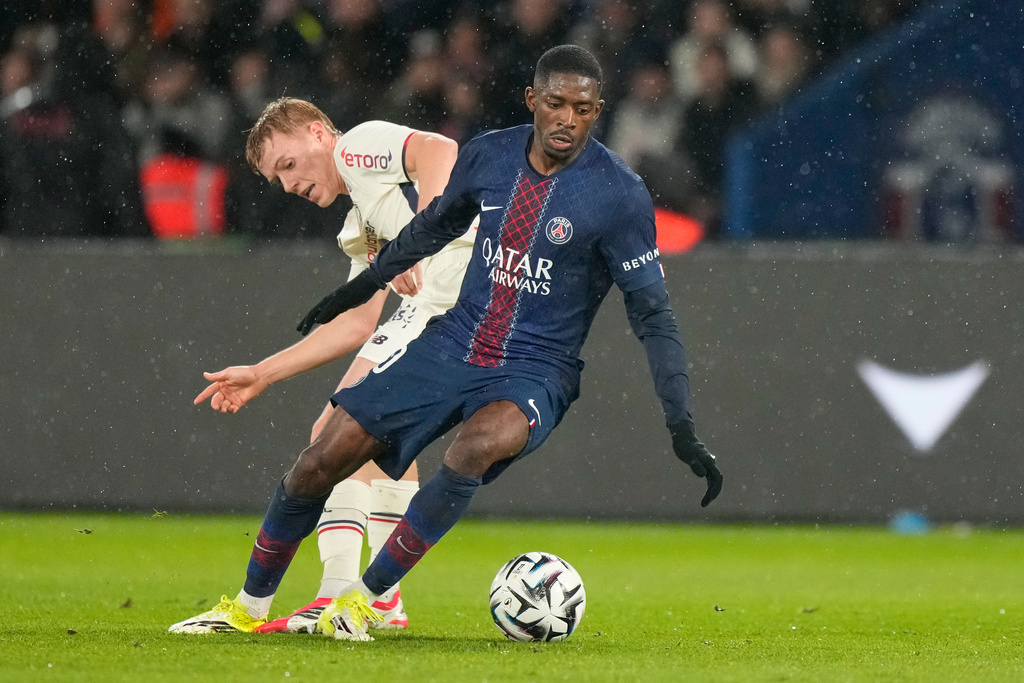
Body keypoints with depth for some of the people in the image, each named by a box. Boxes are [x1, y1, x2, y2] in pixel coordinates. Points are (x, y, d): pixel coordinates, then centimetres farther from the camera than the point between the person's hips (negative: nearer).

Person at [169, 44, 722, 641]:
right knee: (320, 463, -4)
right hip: (453, 344, 4)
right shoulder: (489, 155, -1)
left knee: (476, 447, -37)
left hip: (534, 372, -4)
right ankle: (249, 606, 19)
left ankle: (364, 598, -20)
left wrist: (682, 429, -14)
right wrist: (363, 285, 30)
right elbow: (437, 225, 20)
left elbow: (652, 314, -10)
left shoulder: (619, 195, -14)